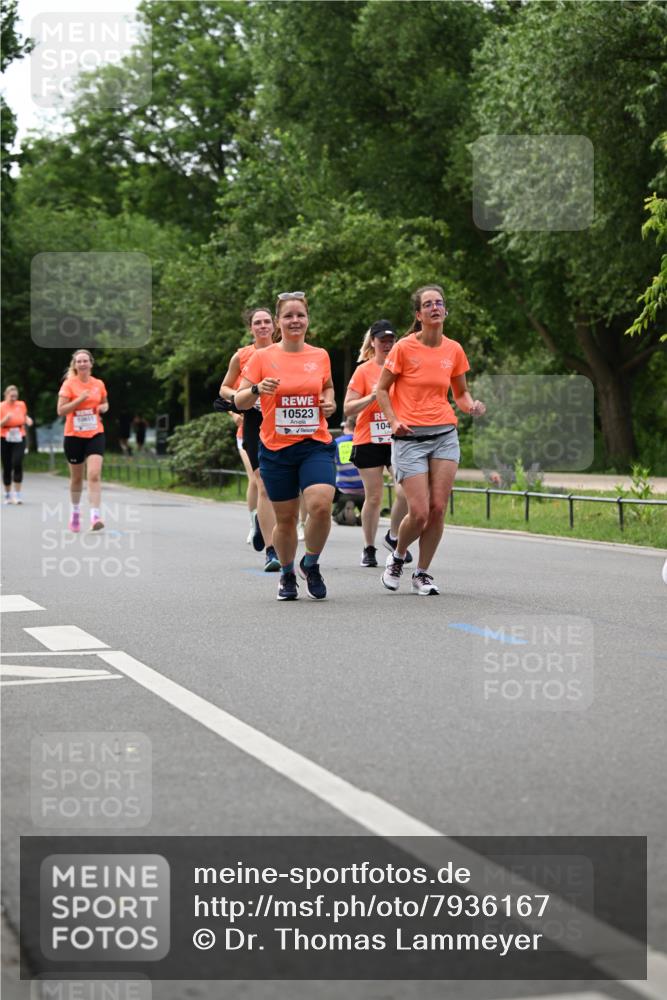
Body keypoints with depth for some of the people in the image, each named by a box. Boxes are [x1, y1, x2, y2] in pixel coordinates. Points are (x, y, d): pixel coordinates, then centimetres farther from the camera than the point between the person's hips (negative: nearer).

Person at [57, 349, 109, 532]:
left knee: (94, 474, -16)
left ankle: (95, 516, -21)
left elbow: (105, 404, 22)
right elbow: (61, 410, -10)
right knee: (77, 477, 11)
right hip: (73, 435, -1)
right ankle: (75, 511, 34)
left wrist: (103, 407, -1)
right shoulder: (69, 384, -4)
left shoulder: (99, 384, 5)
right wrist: (79, 399, -21)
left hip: (95, 434, 1)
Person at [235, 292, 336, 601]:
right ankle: (287, 575, 30)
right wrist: (257, 389, -22)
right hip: (276, 448, -1)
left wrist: (329, 402, 2)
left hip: (316, 445, 1)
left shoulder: (320, 356, 6)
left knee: (320, 505, -21)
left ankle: (311, 564, 4)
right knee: (285, 518, 6)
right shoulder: (262, 357, -1)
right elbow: (239, 402, -1)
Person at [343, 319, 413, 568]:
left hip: (398, 440, 2)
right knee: (374, 497, 0)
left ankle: (393, 536, 11)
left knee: (406, 490, -13)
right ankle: (369, 548, 16)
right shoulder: (363, 371, -1)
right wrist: (373, 396, -17)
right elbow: (347, 409, -5)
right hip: (368, 442, -2)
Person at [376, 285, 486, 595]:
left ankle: (423, 573, 15)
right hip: (409, 438, -4)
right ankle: (397, 556, 21)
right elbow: (381, 389, 2)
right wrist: (393, 421, -12)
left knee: (438, 509, -3)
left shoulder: (454, 350, 6)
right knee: (420, 513, -10)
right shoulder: (404, 348, -6)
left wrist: (471, 406, -5)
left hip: (445, 435, 4)